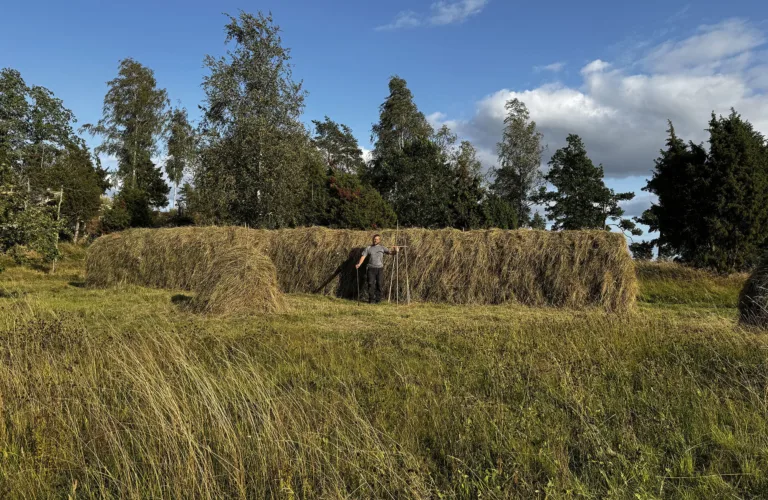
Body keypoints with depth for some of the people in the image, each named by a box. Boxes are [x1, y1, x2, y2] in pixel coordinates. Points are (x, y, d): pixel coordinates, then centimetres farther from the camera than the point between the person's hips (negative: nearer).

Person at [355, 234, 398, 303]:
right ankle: (371, 299, 1)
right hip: (371, 268, 0)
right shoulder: (368, 248, 9)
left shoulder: (382, 248, 9)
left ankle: (378, 299, 10)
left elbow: (391, 252, -1)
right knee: (371, 283, -5)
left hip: (380, 268, 0)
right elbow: (363, 256, 1)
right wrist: (359, 264, -15)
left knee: (379, 284, 2)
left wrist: (395, 251, -24)